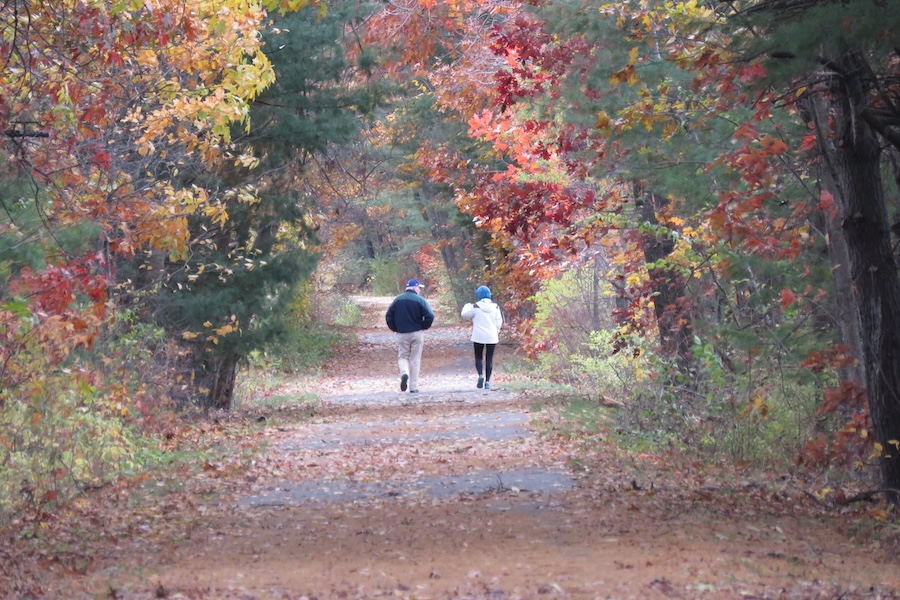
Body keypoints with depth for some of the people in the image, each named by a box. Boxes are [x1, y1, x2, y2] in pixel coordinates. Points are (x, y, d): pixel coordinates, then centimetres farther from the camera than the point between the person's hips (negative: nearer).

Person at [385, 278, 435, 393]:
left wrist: (395, 329, 12)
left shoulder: (397, 300, 4)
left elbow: (389, 316, 3)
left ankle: (404, 372, -20)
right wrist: (423, 327, 2)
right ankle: (413, 387, 5)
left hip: (402, 334, 2)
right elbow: (430, 316, -15)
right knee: (415, 360, 6)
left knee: (402, 356, 12)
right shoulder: (420, 300, -6)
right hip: (417, 333, -2)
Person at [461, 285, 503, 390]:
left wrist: (467, 306, 23)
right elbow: (499, 321, 5)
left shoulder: (476, 307, -8)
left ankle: (480, 375, -16)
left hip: (479, 337, -2)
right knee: (489, 358, 7)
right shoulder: (495, 307, 3)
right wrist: (497, 332, 18)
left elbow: (465, 314, 4)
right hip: (492, 337, 2)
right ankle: (487, 381, 3)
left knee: (478, 357, 9)